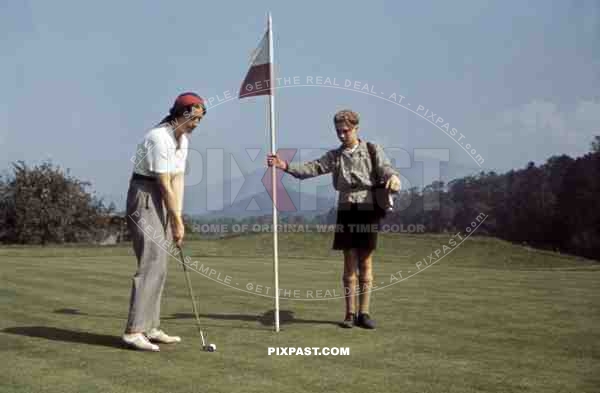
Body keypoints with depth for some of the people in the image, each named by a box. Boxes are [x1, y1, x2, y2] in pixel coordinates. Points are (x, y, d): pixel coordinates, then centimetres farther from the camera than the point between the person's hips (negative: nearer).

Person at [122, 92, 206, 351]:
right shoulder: (160, 138, -20)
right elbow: (164, 185, -19)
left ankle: (150, 328, 14)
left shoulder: (183, 139, 9)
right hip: (145, 198, -10)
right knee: (151, 265, -16)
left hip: (161, 201, 10)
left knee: (158, 266, 9)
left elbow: (177, 180, 7)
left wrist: (178, 218, 0)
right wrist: (177, 222, -14)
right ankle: (133, 331, -15)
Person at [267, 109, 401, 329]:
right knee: (349, 264, 4)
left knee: (365, 264, 3)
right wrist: (286, 166, -14)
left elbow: (385, 169, -5)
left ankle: (364, 313, 10)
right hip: (346, 211, 2)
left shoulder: (373, 151, 5)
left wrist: (393, 178, -30)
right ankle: (350, 313, 12)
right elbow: (312, 168, 0)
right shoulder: (335, 156, 10)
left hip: (368, 210, -1)